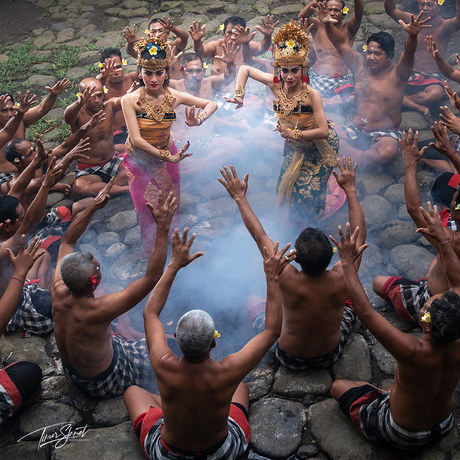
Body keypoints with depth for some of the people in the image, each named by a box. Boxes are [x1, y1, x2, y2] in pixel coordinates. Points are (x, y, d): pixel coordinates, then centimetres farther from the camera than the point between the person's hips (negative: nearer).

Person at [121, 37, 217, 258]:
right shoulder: (130, 100, -24)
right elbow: (137, 140, -27)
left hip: (167, 155, 2)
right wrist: (168, 157, -30)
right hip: (139, 159, -2)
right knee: (147, 209, 5)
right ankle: (149, 249, 31)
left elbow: (212, 104, -5)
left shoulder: (174, 97, -16)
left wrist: (199, 120, -27)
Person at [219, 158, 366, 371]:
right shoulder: (341, 281, -32)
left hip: (290, 359, -1)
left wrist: (240, 197, -12)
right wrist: (350, 189, -10)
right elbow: (360, 235, -17)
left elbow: (259, 236, -24)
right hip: (331, 356, 2)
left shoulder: (288, 281, -36)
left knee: (253, 301, 21)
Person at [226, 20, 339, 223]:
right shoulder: (275, 85, -21)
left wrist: (293, 133, -32)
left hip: (319, 146, -5)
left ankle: (302, 221, 31)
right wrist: (239, 95, -21)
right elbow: (244, 69, -9)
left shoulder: (312, 95, -33)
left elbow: (323, 131, -33)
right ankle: (292, 217, 44)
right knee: (289, 185, 17)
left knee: (308, 190, 3)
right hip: (294, 145, 5)